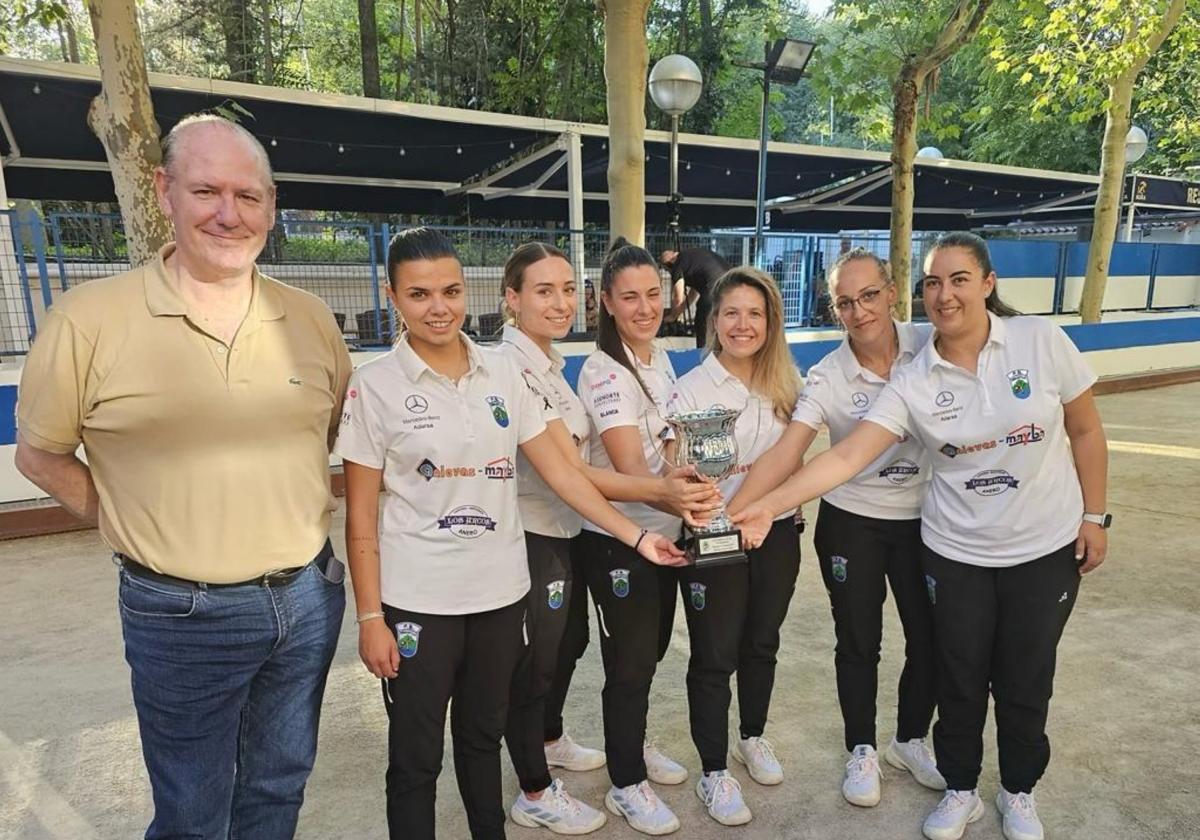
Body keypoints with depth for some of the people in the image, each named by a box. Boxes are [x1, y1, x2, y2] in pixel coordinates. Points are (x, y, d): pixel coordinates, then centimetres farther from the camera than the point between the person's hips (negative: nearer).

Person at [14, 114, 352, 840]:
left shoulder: (311, 318, -1)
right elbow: (40, 453, 1)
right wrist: (128, 523, -4)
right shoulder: (90, 318, -12)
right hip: (182, 614, -3)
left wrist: (298, 516, 4)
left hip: (310, 595, 4)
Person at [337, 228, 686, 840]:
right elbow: (360, 515, -6)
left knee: (484, 736, 20)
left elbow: (558, 470, 2)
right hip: (418, 601, -3)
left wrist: (635, 536, -1)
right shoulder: (374, 385, -8)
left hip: (500, 590, 3)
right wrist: (370, 617, -8)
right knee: (416, 756, 11)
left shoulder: (502, 371, 1)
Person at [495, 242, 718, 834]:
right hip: (531, 537, -9)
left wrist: (674, 488, 1)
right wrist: (660, 491, -36)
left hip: (563, 529, 9)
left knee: (570, 640, 25)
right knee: (535, 662, 8)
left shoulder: (546, 359, 6)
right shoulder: (513, 366, -23)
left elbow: (569, 460, 8)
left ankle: (550, 741, 51)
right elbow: (568, 471, -27)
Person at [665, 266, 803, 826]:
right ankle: (713, 773, 25)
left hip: (776, 533, 5)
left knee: (761, 643, 20)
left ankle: (753, 737, 45)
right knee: (714, 657, 6)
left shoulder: (784, 385, 2)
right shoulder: (690, 390, -12)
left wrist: (788, 507, 9)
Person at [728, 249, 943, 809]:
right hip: (852, 523, -2)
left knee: (930, 637, 15)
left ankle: (910, 741, 41)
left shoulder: (932, 346, -10)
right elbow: (784, 454, -24)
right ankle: (861, 751, 34)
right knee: (859, 642, 11)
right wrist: (728, 513, -34)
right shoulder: (827, 378, -15)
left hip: (924, 518, 2)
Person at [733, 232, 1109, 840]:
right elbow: (845, 457, -21)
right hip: (956, 554, 0)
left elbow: (1085, 431, 1)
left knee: (1025, 682, 15)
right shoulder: (913, 382, -13)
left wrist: (1094, 516, 0)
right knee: (960, 681, 12)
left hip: (1046, 549, 0)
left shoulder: (1043, 341, -11)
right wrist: (766, 506, -31)